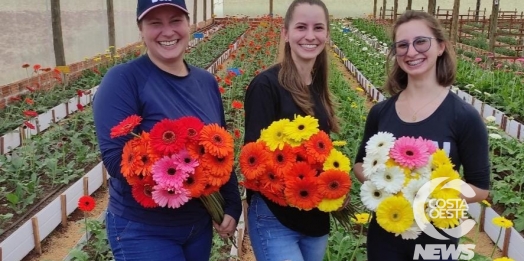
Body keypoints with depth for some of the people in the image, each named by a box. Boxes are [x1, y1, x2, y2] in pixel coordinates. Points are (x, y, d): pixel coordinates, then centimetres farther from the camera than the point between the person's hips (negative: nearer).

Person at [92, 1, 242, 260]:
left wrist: (232, 206, 4)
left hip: (200, 224, 6)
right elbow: (115, 158, -21)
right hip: (142, 229, -6)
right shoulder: (123, 79, -15)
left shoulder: (206, 81, 3)